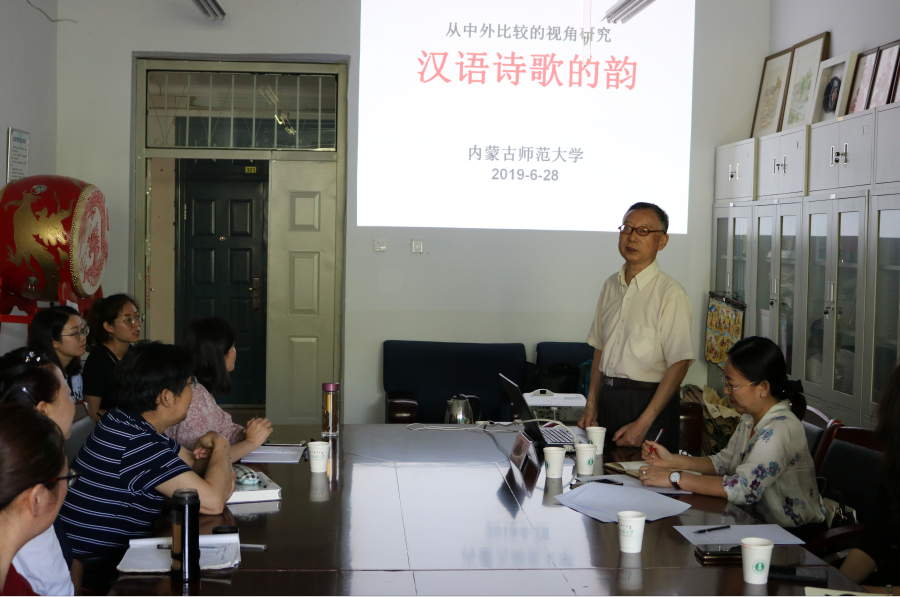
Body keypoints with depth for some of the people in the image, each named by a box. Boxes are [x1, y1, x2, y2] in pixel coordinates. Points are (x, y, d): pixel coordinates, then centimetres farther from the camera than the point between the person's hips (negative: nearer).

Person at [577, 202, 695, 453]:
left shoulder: (670, 293, -12)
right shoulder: (611, 285, 10)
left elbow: (679, 364, -16)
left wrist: (642, 424, -19)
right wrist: (591, 406, 7)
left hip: (648, 402, -6)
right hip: (607, 399, 6)